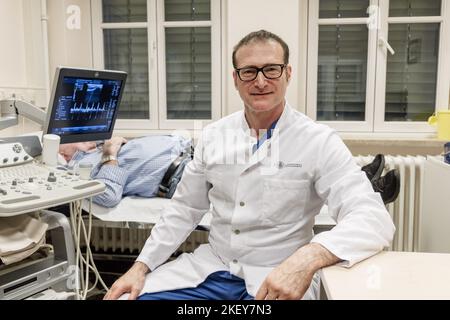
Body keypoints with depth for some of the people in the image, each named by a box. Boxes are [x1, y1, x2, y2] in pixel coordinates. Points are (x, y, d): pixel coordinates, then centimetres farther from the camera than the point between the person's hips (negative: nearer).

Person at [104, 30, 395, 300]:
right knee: (129, 295, -11)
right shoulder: (213, 136, 3)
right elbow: (184, 210, 10)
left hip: (279, 278, -2)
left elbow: (374, 219, -21)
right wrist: (142, 266, 1)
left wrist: (308, 258, -38)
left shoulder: (319, 141, -11)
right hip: (210, 267, 3)